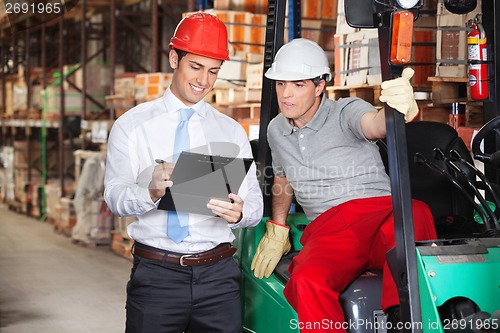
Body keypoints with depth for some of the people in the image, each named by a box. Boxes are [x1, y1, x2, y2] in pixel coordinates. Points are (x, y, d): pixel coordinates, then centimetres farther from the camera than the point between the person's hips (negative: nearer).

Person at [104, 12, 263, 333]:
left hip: (218, 274, 2)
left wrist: (238, 212, -18)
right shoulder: (132, 124, 5)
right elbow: (115, 194, -6)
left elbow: (255, 204, 5)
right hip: (156, 274, -2)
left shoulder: (231, 132, 12)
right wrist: (150, 193, -28)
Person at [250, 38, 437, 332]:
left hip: (381, 213, -2)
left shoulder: (346, 112, 1)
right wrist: (277, 230, 27)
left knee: (415, 212, -41)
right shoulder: (276, 130, 18)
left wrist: (403, 109, -47)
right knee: (306, 283, -35)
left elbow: (375, 124, -23)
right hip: (328, 230, 3)